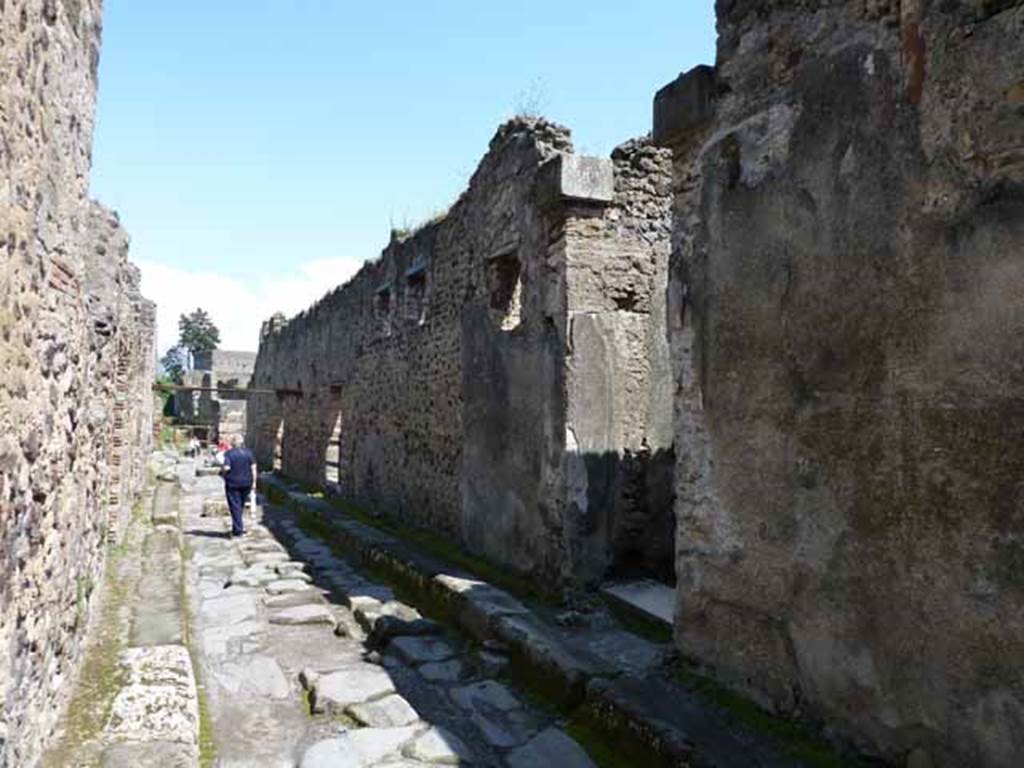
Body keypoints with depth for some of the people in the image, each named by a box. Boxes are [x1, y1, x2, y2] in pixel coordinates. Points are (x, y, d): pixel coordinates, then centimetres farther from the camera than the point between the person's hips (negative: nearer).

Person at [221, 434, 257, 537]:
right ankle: (236, 527, 28)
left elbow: (226, 468, -20)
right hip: (246, 483, 4)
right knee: (241, 506, 18)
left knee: (235, 506, 3)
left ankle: (238, 530, 2)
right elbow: (253, 468, -1)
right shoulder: (248, 452, 1)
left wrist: (223, 472, 2)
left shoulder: (229, 453, -10)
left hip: (233, 483, -4)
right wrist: (254, 482, 4)